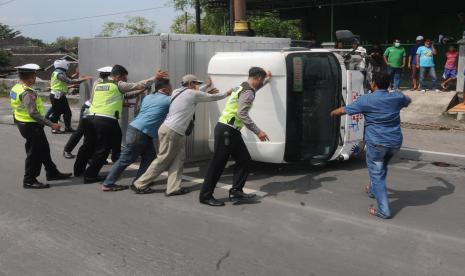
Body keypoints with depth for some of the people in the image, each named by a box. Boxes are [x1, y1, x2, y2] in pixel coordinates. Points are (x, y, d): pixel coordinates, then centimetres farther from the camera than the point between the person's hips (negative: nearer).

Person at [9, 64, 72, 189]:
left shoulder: (15, 88, 7)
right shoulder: (27, 93, -25)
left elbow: (16, 108, 14)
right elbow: (33, 113, -30)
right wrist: (51, 124, -29)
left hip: (22, 123, 10)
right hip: (31, 126, -10)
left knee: (44, 149, 19)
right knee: (34, 153, 1)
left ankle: (52, 172, 31)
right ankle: (29, 181, 11)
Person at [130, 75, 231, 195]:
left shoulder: (178, 92, 14)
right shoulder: (192, 94, -8)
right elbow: (212, 97, 3)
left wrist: (206, 86, 45)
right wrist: (226, 94, 20)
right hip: (171, 131, -9)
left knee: (179, 158, 5)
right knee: (163, 160, -1)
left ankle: (173, 188, 2)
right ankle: (139, 184, 7)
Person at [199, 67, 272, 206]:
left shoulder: (244, 87, 16)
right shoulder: (248, 92, -15)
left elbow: (255, 87, 42)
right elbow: (242, 115, -25)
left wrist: (267, 78, 55)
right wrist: (258, 131, -23)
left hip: (231, 131, 10)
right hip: (226, 131, -10)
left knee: (244, 159, 8)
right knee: (218, 163, -4)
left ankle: (236, 191, 10)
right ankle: (205, 196, 4)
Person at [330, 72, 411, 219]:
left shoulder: (366, 100, -9)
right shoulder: (397, 97, 3)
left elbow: (344, 110, 2)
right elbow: (408, 101, 28)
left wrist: (334, 112, 23)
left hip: (376, 143, -5)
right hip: (395, 143, 5)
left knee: (377, 175, 2)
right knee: (382, 168, 29)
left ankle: (383, 210, -3)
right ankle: (374, 190, 50)